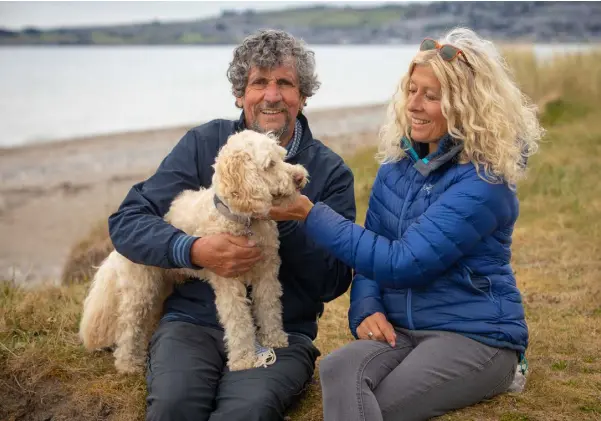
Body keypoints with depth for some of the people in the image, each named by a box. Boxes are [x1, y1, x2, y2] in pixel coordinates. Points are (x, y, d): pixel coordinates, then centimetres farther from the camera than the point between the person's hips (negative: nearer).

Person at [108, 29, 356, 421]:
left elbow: (335, 282, 0)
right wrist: (194, 251, -17)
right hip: (193, 321, 1)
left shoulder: (330, 171, 4)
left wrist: (287, 218, -15)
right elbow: (126, 222, 1)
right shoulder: (203, 144, 5)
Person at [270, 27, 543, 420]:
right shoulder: (396, 168, 8)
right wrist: (366, 310, -6)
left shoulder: (484, 182, -14)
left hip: (475, 334, -5)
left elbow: (401, 263, -19)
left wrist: (310, 214, -17)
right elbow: (370, 253, 15)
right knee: (337, 371, -29)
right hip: (401, 330, 6)